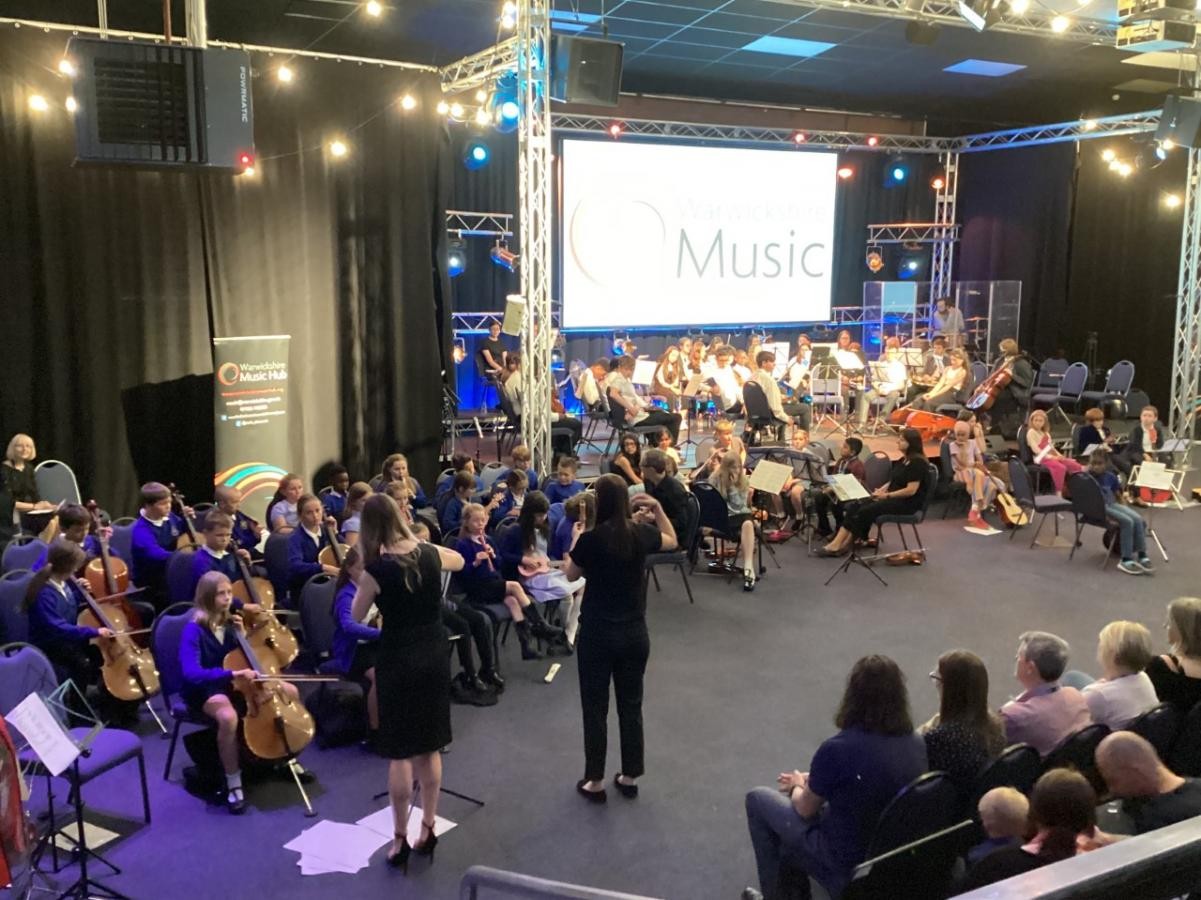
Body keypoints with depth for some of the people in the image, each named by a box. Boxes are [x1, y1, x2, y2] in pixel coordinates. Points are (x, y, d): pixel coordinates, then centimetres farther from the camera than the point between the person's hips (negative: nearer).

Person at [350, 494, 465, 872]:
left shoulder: (376, 569, -16)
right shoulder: (430, 553, -3)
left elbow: (356, 615, 0)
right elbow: (459, 561, 21)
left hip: (398, 662, -4)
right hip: (435, 658, 5)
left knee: (400, 753, 5)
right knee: (430, 748, 14)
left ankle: (400, 839, 13)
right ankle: (428, 830, 24)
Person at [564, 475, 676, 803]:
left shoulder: (591, 539, -17)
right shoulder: (641, 534, -6)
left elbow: (571, 575, 1)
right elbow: (672, 541, 17)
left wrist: (576, 541, 12)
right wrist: (657, 507, 10)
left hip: (597, 634, -4)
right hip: (634, 633, 4)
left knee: (595, 708, 9)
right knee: (631, 706, 16)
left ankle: (595, 782, 17)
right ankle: (630, 777, 26)